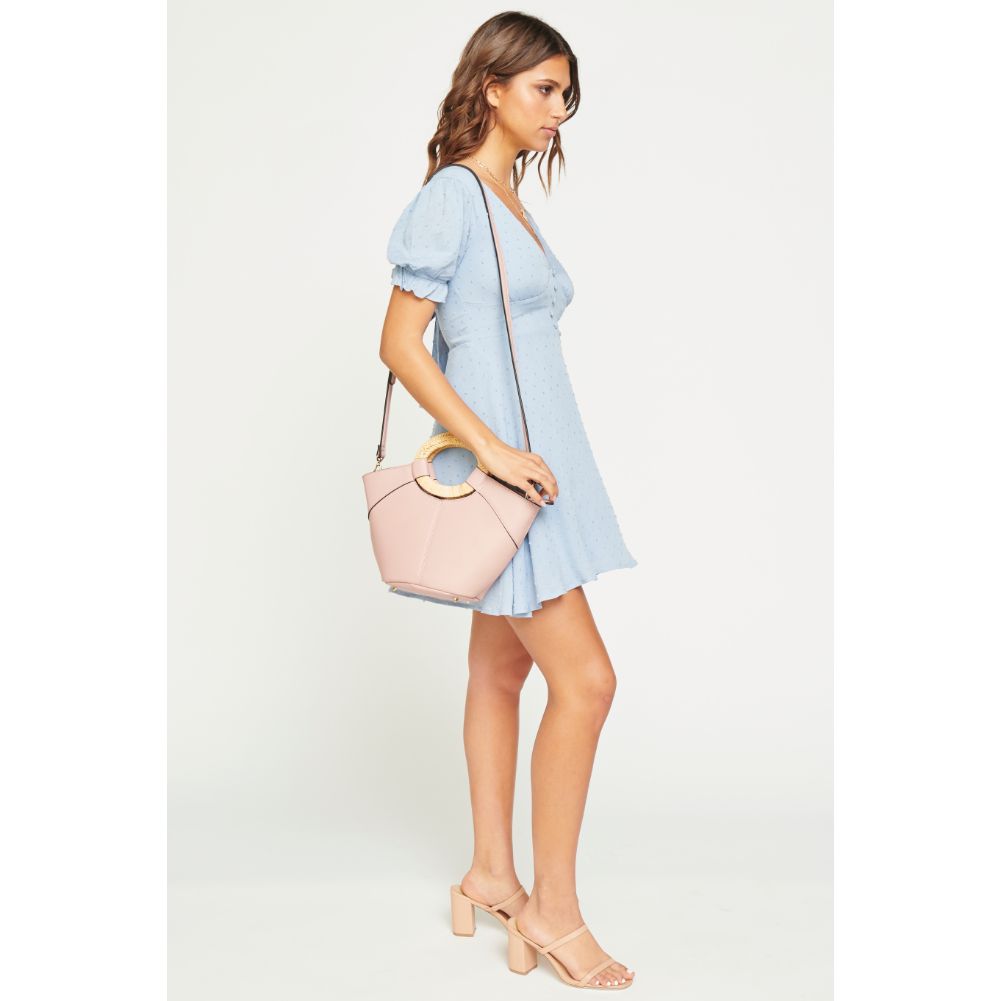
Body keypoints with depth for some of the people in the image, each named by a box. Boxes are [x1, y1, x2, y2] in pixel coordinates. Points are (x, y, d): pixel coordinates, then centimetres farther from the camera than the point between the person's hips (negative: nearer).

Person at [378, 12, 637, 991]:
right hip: (497, 466, -9)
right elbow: (400, 343, -16)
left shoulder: (508, 197, 16)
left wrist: (508, 453, 19)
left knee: (499, 669, 14)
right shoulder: (451, 195, -11)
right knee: (585, 678, -9)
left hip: (531, 457, 9)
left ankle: (490, 876, 26)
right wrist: (491, 447, -21)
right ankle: (551, 905, 5)